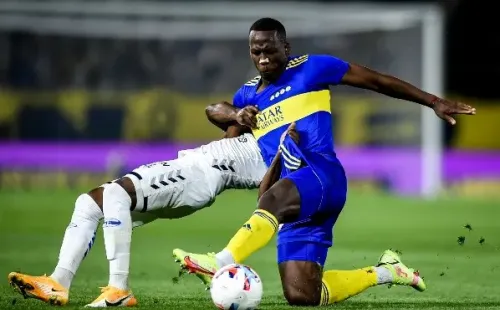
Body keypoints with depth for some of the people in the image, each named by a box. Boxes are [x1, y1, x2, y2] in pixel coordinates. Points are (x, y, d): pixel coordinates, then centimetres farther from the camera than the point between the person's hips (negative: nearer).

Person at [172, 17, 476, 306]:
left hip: (321, 175, -7)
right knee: (301, 297, -2)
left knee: (273, 199, -41)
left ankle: (221, 265, -63)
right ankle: (384, 272, 19)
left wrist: (434, 101, 8)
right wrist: (236, 113, 5)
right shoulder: (249, 93, 22)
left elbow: (377, 81, 9)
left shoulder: (311, 68, 6)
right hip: (294, 201, 7)